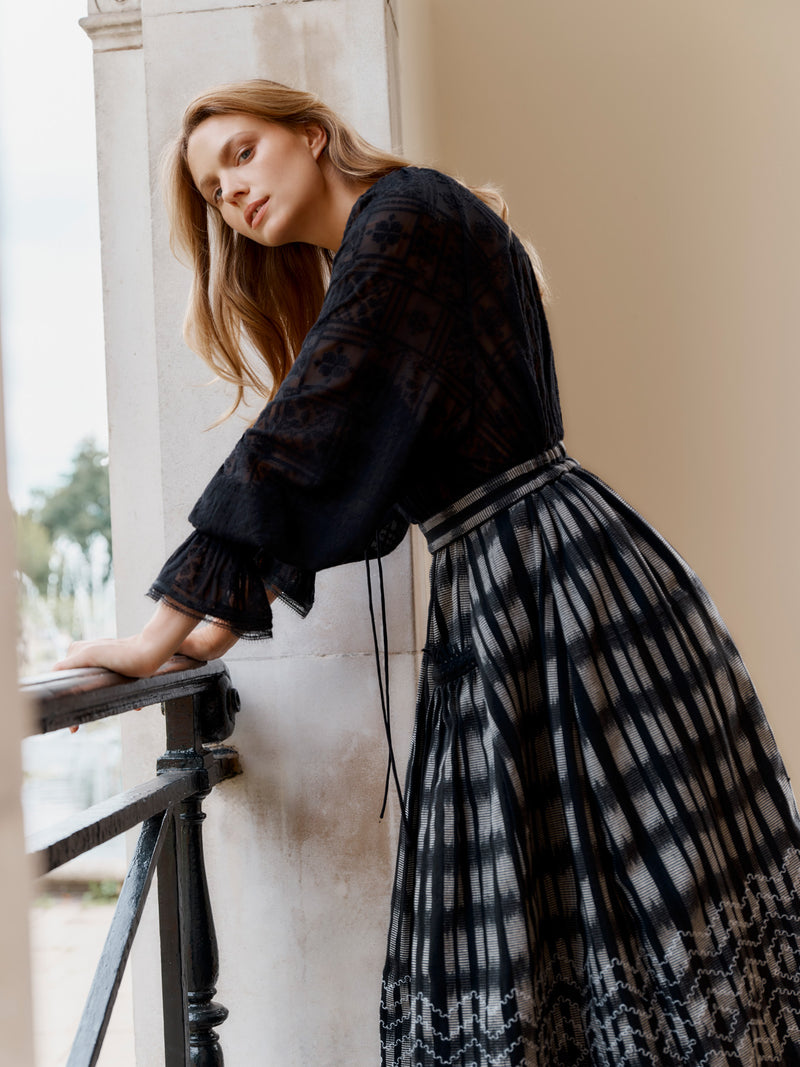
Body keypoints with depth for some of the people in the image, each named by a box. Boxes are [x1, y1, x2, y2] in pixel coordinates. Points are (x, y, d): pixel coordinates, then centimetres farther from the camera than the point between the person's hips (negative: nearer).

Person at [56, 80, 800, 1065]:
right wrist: (229, 620, 16)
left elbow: (305, 439, -16)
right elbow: (349, 480, 23)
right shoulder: (363, 268, 22)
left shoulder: (407, 212, -6)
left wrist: (161, 634, -15)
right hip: (485, 600, 9)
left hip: (560, 570, -9)